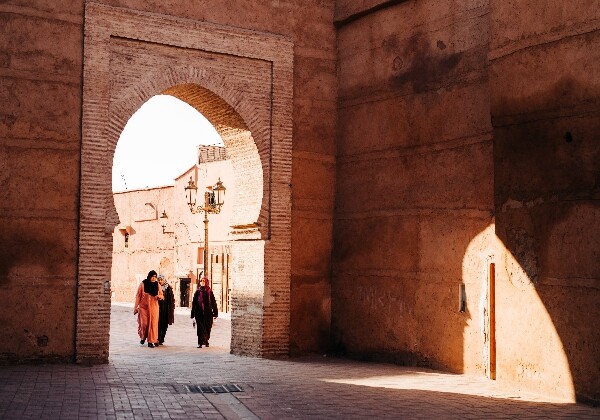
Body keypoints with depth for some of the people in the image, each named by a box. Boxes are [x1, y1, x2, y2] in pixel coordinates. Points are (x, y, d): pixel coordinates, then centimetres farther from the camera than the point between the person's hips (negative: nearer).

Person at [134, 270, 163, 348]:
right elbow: (138, 296, -1)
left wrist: (159, 296, -14)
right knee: (144, 323, -3)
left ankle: (150, 341, 1)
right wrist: (136, 307, -3)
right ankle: (143, 337, 26)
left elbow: (161, 295, 10)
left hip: (153, 307, 2)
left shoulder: (157, 285, 3)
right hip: (143, 307, -2)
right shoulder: (143, 284, -4)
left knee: (153, 324, -4)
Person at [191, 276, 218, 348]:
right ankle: (200, 343, -8)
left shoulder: (209, 292, 4)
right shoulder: (197, 292, 6)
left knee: (207, 328, 7)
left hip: (208, 313, 0)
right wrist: (192, 314, 5)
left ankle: (206, 341, 28)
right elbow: (194, 303, 7)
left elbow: (213, 303, 4)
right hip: (199, 313, 0)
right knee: (200, 328, -7)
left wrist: (215, 313, -1)